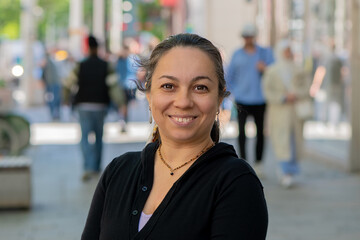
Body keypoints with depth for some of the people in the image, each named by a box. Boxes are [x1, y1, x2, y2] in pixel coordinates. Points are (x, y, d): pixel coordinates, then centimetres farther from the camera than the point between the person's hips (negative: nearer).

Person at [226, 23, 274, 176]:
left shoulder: (265, 53, 6)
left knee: (260, 132, 6)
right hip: (242, 100, -1)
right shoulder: (237, 55, 7)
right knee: (242, 132, -11)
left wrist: (265, 70, -13)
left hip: (259, 100, 1)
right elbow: (228, 78, 13)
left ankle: (258, 163, 20)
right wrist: (234, 93, 4)